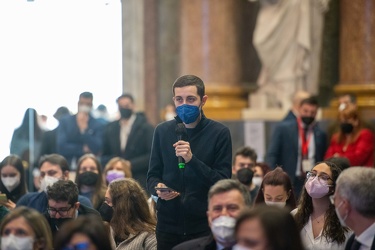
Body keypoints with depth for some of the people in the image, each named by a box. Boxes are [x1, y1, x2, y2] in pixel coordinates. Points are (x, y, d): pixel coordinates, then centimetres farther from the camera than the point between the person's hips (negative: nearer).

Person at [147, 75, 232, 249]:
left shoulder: (219, 133, -4)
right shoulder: (162, 131, 7)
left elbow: (223, 182, -9)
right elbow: (153, 175, 10)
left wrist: (192, 159, -23)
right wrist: (158, 188, -14)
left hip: (205, 227, -3)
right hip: (168, 225, 3)